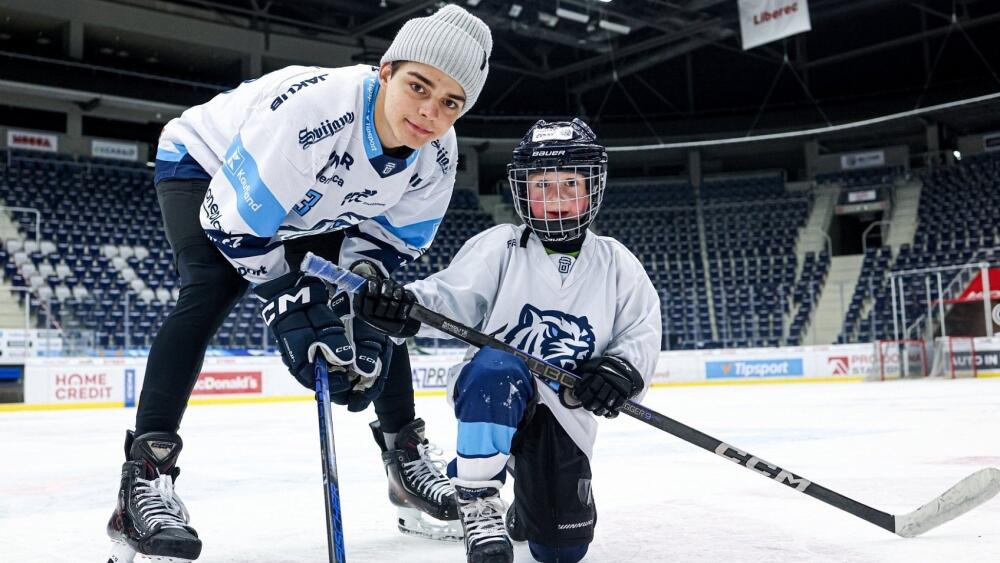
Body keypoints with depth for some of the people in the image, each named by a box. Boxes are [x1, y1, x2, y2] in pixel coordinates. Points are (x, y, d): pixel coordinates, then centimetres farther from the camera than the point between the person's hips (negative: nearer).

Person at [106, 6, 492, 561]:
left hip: (312, 207, 6)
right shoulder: (309, 105, -42)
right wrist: (293, 301, -32)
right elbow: (235, 225, -33)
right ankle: (146, 477, -26)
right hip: (205, 165, -6)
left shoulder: (437, 155, -23)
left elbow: (390, 239, -9)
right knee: (211, 290, -28)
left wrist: (355, 291, -25)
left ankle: (406, 453, 15)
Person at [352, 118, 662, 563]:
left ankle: (527, 507, 41)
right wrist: (408, 305, -40)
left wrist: (624, 368, -22)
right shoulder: (499, 247, -7)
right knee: (497, 368, -41)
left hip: (565, 413, 3)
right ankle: (478, 504, -24)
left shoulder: (615, 263, 2)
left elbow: (642, 331, 0)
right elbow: (452, 298, -18)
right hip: (494, 392, -3)